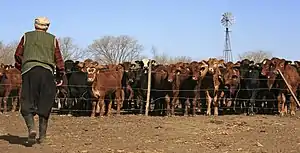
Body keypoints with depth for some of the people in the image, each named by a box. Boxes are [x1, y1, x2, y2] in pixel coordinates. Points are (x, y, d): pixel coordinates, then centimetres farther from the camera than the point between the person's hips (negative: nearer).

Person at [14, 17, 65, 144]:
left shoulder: (26, 36, 15)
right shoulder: (52, 39, 14)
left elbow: (18, 55, 12)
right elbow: (58, 59, 9)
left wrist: (20, 68, 27)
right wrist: (61, 76, 14)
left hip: (28, 70, 0)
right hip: (47, 71, 0)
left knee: (27, 103, 4)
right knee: (45, 104, 8)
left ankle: (31, 128, -18)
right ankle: (42, 135, 9)